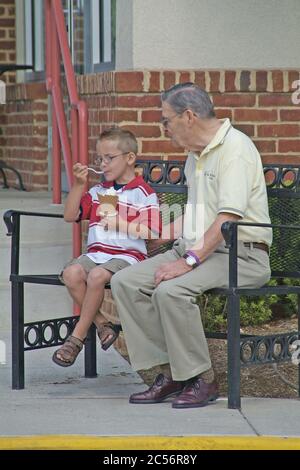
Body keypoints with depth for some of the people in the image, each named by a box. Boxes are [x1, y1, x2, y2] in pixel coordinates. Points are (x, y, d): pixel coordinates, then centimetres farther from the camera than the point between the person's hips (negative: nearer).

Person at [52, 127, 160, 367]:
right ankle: (102, 324, -12)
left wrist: (120, 223, -15)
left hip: (128, 255, -6)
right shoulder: (98, 191, 19)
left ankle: (78, 336, -20)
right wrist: (78, 185, 4)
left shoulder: (143, 193, 0)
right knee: (71, 273, -26)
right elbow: (71, 215, 13)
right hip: (96, 252, 6)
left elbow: (152, 231, -9)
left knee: (97, 275, -34)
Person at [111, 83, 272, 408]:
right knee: (125, 282, -7)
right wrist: (179, 255, 11)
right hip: (196, 249, 9)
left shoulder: (234, 147, -13)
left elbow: (229, 217, -22)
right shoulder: (195, 154, 18)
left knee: (171, 290, -32)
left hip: (240, 255, -9)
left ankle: (202, 380, -17)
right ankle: (169, 372, -7)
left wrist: (189, 261, -26)